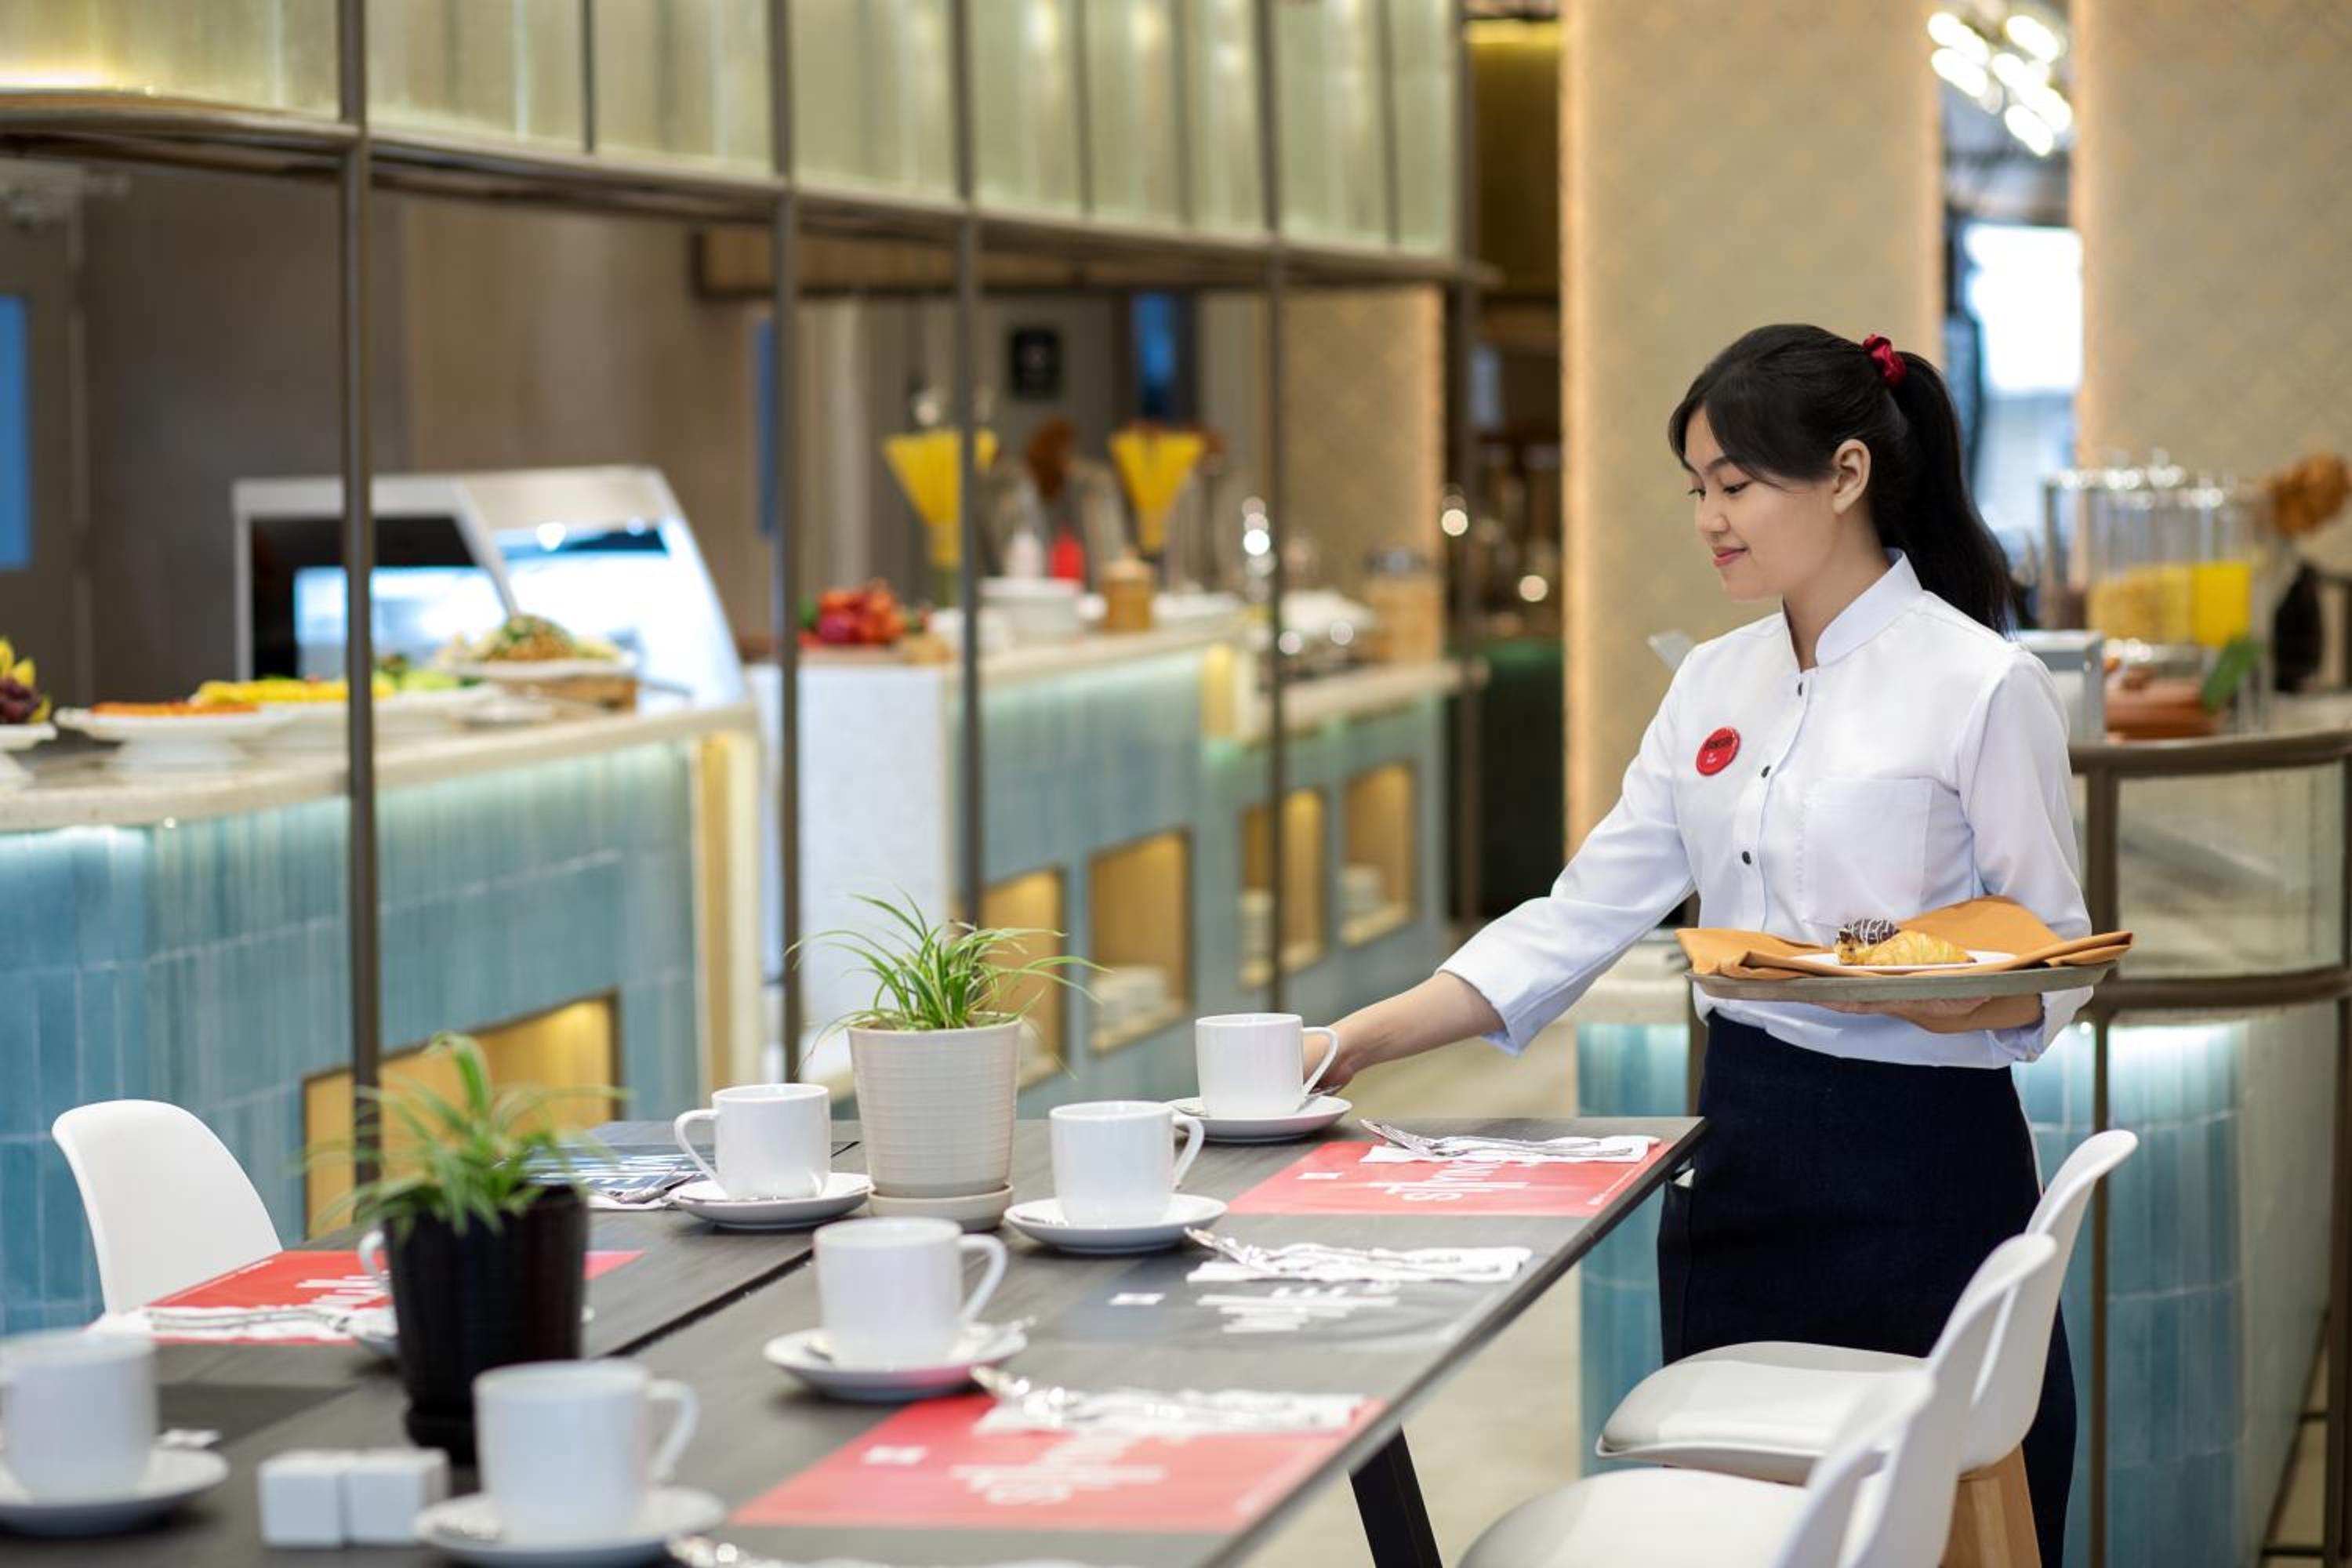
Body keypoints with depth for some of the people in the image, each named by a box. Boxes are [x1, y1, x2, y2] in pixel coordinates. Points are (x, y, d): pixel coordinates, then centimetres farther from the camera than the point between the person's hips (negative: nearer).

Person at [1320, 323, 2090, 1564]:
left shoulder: (1981, 685, -10)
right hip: (1746, 1161, 6)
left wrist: (1947, 997, -28)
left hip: (1919, 1168, -6)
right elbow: (1583, 915, 6)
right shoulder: (1716, 685, 9)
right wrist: (1360, 1041, -2)